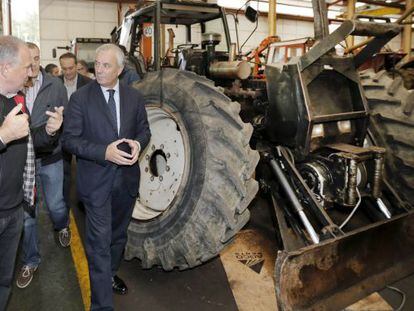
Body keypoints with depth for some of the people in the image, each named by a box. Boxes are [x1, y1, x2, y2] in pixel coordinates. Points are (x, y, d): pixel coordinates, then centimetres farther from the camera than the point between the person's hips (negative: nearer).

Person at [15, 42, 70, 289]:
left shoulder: (55, 85, -5)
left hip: (50, 157, 0)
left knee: (56, 205, 15)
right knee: (25, 213, 10)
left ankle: (62, 226, 51)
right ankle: (31, 261, 29)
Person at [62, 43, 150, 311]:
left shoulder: (134, 97, 2)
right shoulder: (80, 98, -8)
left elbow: (144, 130, 10)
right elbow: (70, 139, -10)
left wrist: (138, 143, -14)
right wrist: (104, 152, -24)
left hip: (127, 178, 4)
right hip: (96, 181, -4)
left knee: (118, 233, 21)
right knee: (100, 241, -2)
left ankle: (110, 274, 47)